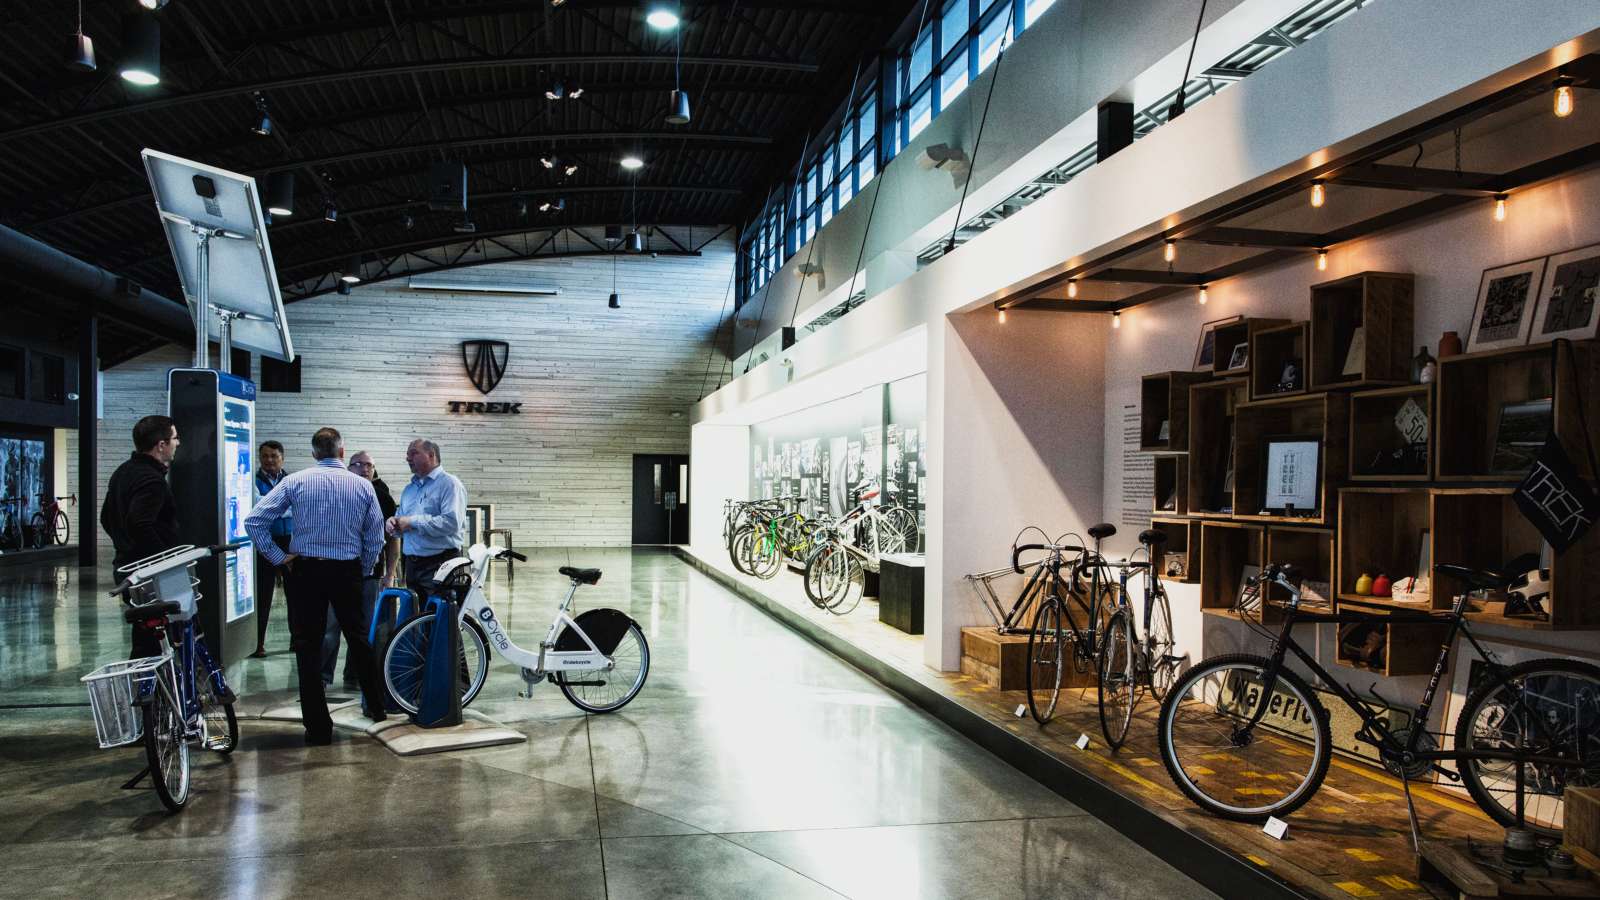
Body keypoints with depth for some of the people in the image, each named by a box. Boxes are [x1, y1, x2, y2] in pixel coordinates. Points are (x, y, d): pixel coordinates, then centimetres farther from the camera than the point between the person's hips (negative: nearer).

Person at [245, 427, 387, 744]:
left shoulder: (295, 482, -3)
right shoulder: (362, 485, 0)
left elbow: (254, 522, -9)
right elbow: (375, 539, 1)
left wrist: (278, 558, -2)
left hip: (305, 570, -1)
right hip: (347, 570, 1)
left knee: (308, 647, 4)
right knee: (358, 639, 18)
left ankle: (318, 727, 6)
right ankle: (374, 706, 31)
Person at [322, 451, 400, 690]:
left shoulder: (383, 498, 7)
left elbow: (393, 539, 9)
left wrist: (390, 574, 3)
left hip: (371, 574, 2)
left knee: (366, 627, 5)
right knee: (331, 625, -3)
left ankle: (355, 677, 15)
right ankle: (321, 676, 7)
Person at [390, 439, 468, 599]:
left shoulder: (449, 483, -5)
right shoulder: (409, 489, 21)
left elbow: (451, 522, -20)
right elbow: (403, 520, 28)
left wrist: (413, 522, -15)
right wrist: (394, 524, 3)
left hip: (440, 566, -8)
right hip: (412, 566, 8)